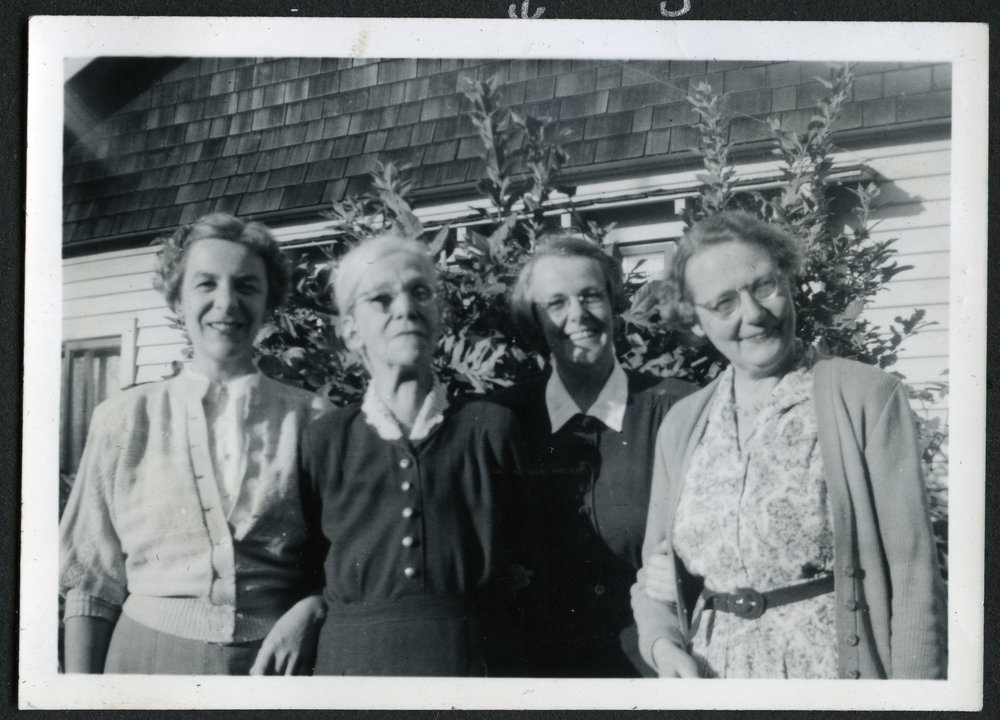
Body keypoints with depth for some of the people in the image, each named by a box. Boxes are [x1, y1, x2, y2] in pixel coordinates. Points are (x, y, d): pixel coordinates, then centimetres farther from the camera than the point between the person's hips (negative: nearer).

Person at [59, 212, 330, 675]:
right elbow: (93, 582, 3)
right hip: (149, 655, 1)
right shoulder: (125, 419, 2)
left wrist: (310, 612, -14)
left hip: (276, 660, 0)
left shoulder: (310, 420, -1)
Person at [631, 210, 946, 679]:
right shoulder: (682, 424, 4)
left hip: (835, 663, -4)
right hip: (709, 671, 4)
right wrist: (662, 643, -9)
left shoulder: (867, 396, -9)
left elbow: (912, 573, -12)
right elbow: (654, 574, 10)